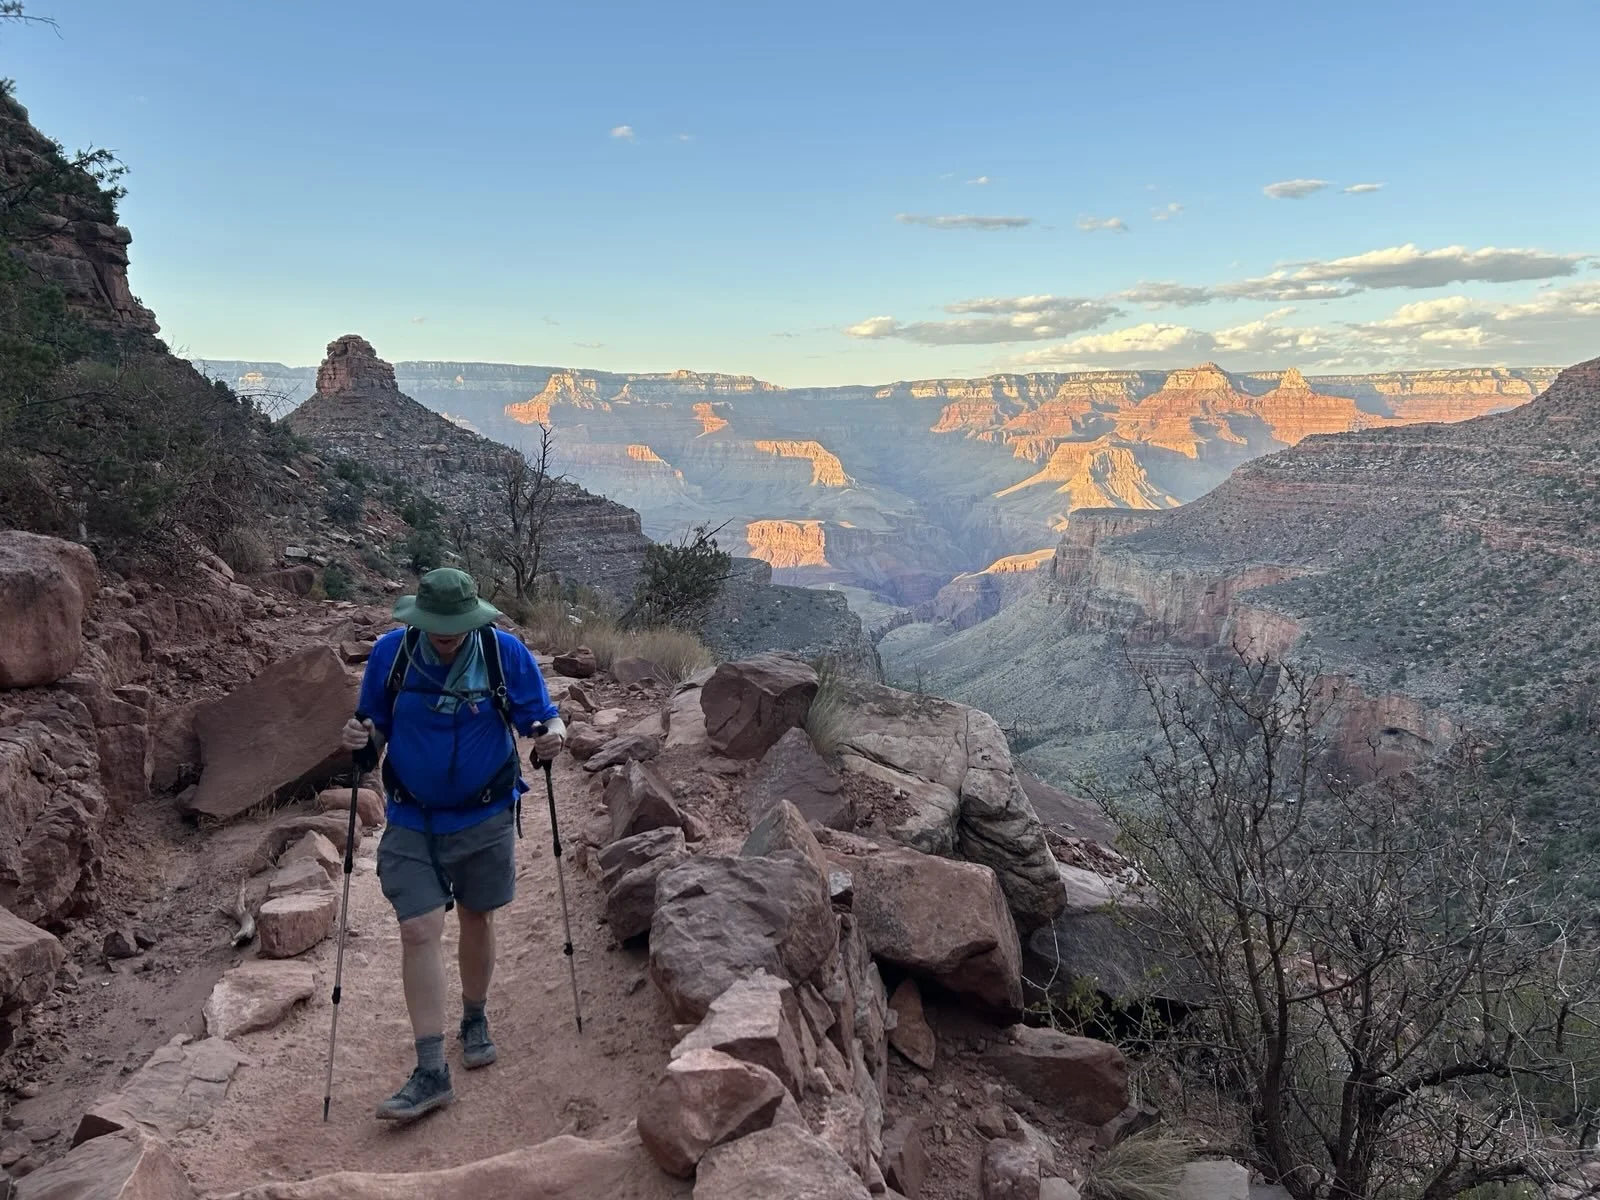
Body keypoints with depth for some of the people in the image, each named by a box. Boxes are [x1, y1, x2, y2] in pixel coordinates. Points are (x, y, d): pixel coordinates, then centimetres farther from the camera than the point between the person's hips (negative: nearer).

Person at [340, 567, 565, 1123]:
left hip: (484, 818, 0)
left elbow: (540, 716, -6)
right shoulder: (390, 652, -10)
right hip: (411, 822, 0)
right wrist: (362, 738, -22)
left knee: (476, 920, 16)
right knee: (419, 931, -7)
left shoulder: (506, 653, -14)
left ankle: (475, 1020, 42)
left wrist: (553, 733, -29)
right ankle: (431, 1072, 2)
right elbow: (376, 726, 1)